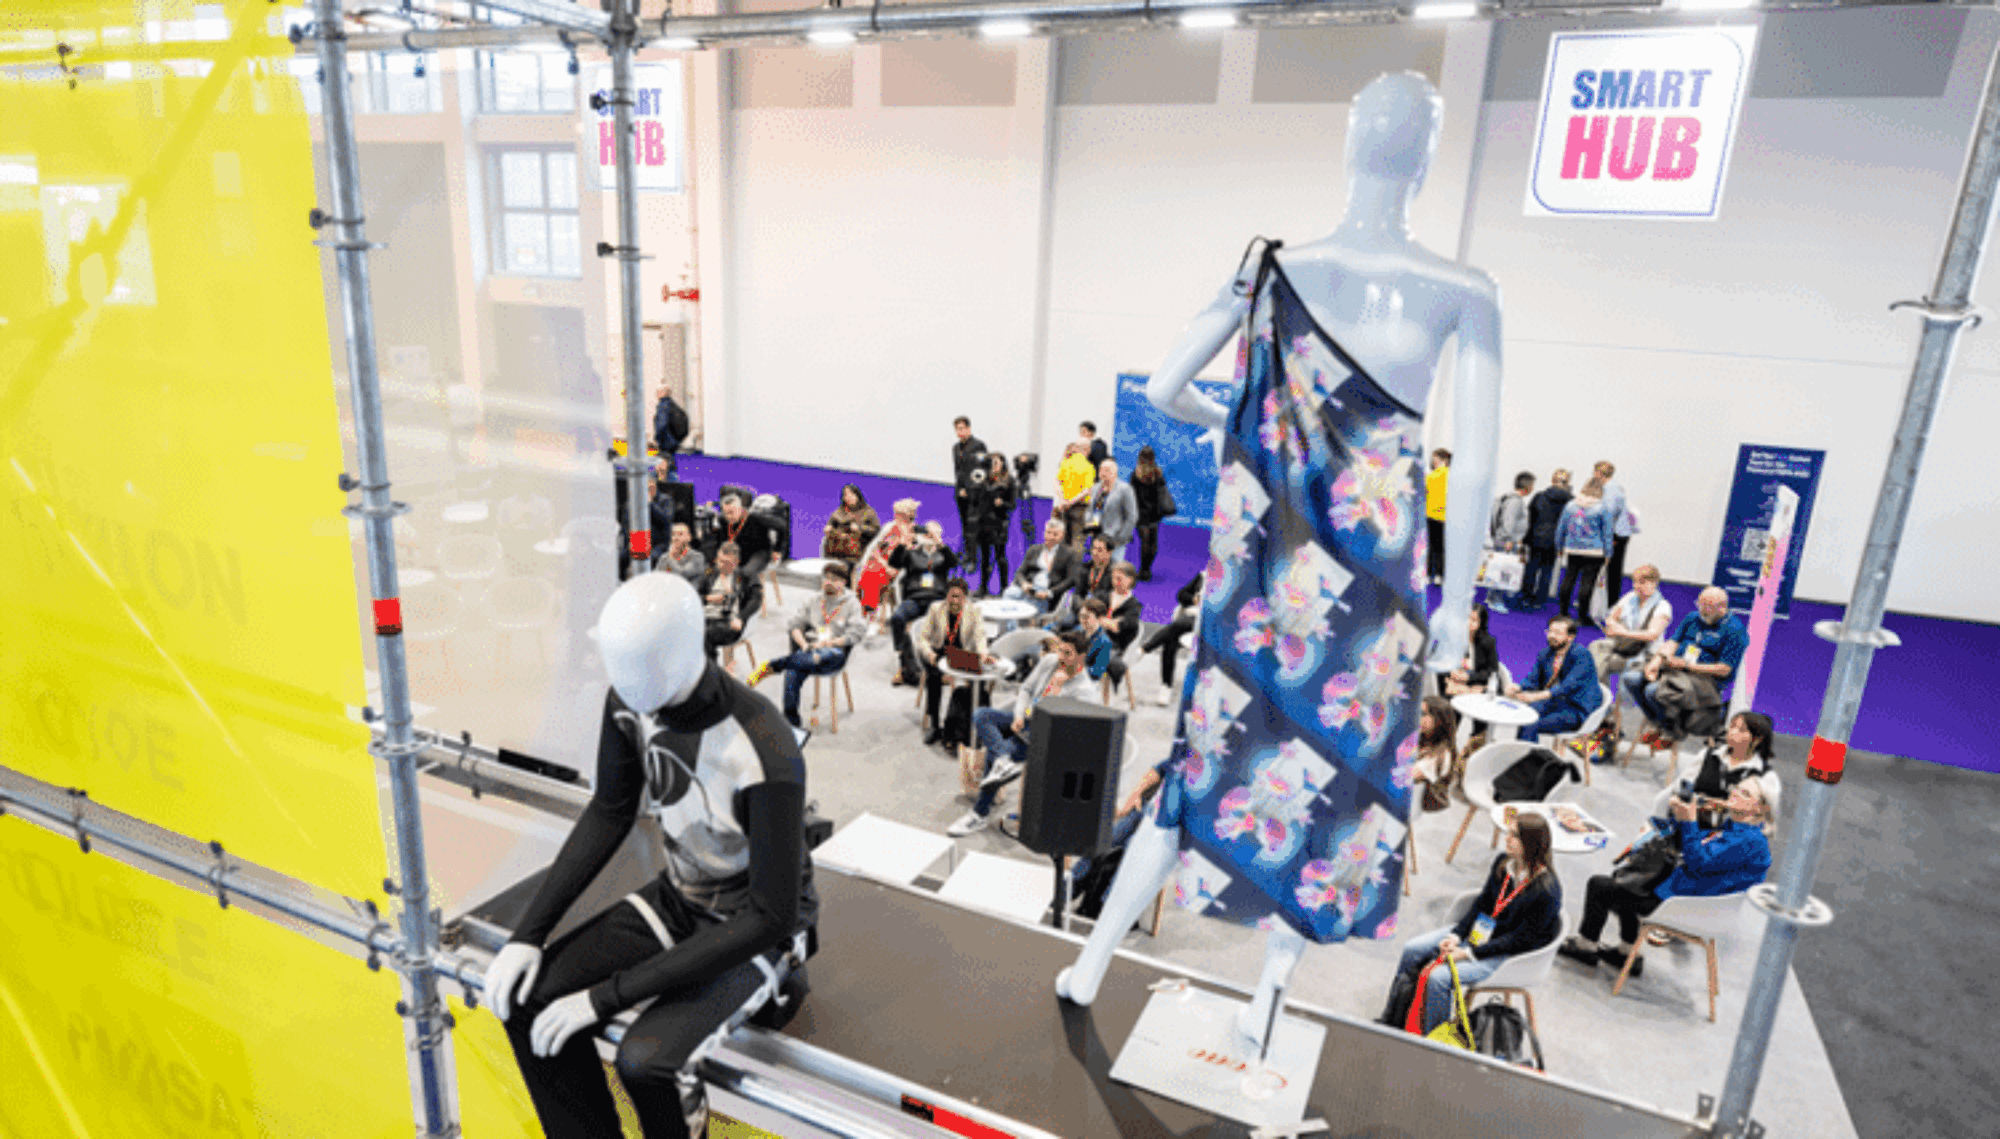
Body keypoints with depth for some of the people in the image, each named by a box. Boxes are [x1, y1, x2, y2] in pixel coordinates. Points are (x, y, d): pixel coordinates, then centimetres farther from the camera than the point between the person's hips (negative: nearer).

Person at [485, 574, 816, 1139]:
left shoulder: (766, 753, -34)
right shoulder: (631, 698, -14)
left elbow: (772, 916, -28)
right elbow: (609, 814, 4)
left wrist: (609, 995, -27)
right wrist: (528, 932, -4)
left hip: (751, 923, -6)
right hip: (678, 896, 6)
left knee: (643, 1058, -27)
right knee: (527, 999, -11)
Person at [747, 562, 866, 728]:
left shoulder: (852, 604, 9)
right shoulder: (812, 600, 20)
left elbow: (854, 634, -2)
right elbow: (795, 626, 12)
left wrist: (831, 643, -15)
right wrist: (804, 644, -7)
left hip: (835, 651, -3)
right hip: (807, 650, 3)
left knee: (828, 655, -40)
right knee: (793, 672, -30)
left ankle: (772, 665, -41)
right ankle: (790, 719, -27)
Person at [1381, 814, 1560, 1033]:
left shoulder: (1547, 891, -27)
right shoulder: (1504, 862, -6)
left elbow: (1521, 939, -22)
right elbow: (1482, 902, 4)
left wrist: (1470, 953, -21)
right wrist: (1456, 934, -8)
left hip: (1509, 954, -8)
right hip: (1481, 929, 8)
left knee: (1439, 978, -23)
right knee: (1412, 949, 0)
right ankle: (1393, 1020, 13)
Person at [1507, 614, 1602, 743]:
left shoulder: (1581, 655, -13)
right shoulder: (1545, 654, 10)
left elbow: (1569, 686, -26)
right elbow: (1532, 680, 10)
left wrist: (1538, 696, -40)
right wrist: (1517, 688, -15)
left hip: (1576, 712, -7)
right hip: (1550, 704, 7)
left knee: (1530, 727, -29)